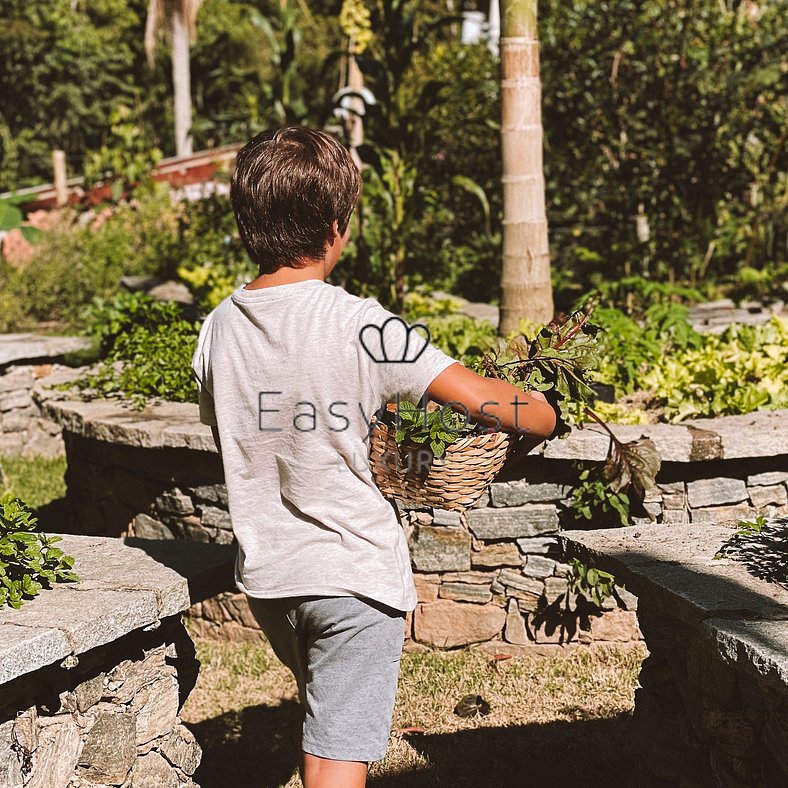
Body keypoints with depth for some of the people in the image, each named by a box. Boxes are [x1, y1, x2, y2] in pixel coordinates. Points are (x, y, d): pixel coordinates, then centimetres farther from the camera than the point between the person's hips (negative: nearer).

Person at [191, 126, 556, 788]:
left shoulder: (218, 329, -2)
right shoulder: (359, 327, -19)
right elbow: (487, 401, -18)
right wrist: (544, 417, 3)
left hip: (265, 572, 6)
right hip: (353, 573, -6)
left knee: (322, 718, 29)